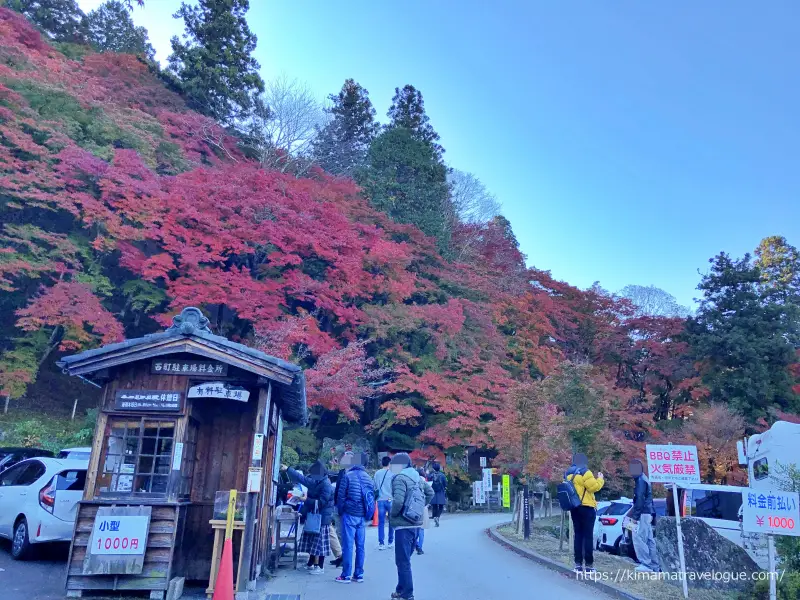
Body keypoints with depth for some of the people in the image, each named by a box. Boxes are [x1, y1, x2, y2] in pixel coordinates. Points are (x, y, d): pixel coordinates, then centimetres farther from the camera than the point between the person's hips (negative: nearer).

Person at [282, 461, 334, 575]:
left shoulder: (326, 485, -20)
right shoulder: (316, 482, 5)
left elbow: (322, 502, -22)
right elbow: (301, 478, 13)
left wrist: (306, 499, -18)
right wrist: (287, 469, 15)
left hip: (322, 518, -9)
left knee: (320, 543, -1)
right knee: (312, 541, 16)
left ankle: (320, 567, 8)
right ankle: (311, 564, 28)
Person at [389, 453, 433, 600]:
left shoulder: (400, 478, -14)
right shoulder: (417, 477, 11)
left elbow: (398, 501, -26)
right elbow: (430, 493, 21)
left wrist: (392, 515, -9)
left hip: (403, 525, -9)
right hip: (415, 524, 9)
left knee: (403, 562, 1)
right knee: (405, 560, 20)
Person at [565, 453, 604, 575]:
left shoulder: (568, 474, 11)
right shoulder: (585, 473, -12)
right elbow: (594, 487, -14)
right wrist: (600, 479, 2)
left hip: (574, 507, 6)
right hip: (586, 507, -6)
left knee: (577, 535, 9)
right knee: (588, 536, -1)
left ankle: (578, 564, 8)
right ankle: (589, 565, 0)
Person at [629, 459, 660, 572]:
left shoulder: (640, 480, -12)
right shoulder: (644, 479, 19)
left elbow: (639, 499, -19)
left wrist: (635, 516, -18)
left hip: (643, 514, -10)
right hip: (647, 513, 10)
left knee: (638, 538, -11)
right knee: (649, 540, 11)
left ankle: (646, 564, -12)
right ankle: (654, 565, 14)